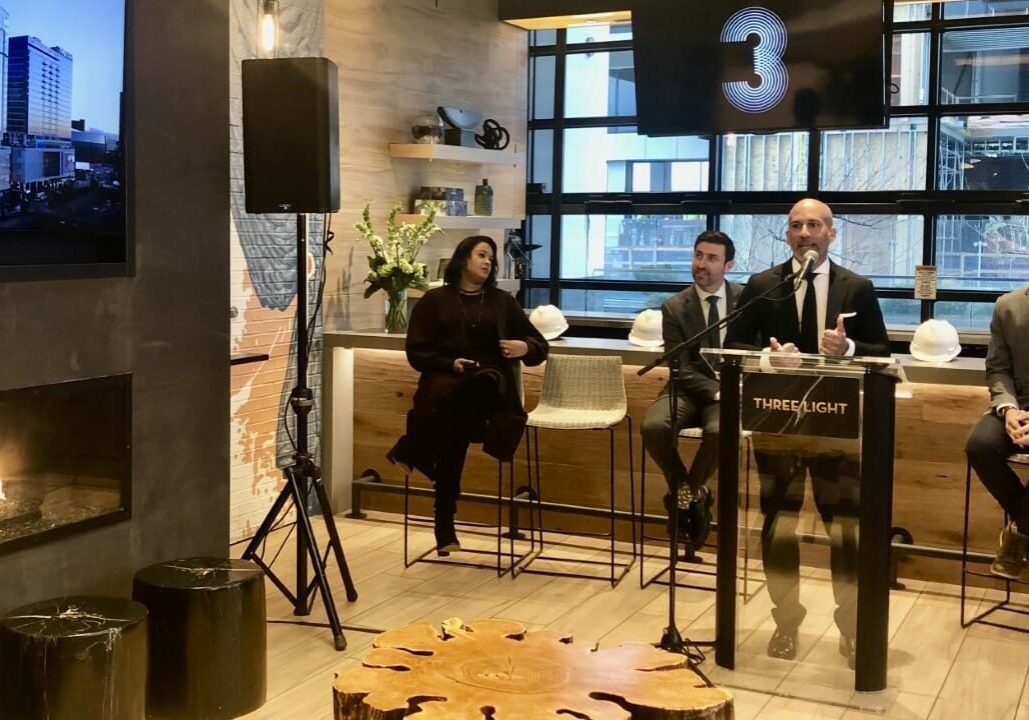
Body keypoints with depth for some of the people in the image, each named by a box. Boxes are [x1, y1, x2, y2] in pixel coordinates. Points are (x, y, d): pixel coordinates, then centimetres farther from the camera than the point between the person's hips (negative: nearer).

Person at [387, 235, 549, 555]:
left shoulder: (502, 301, 17)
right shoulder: (434, 300, 11)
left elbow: (540, 345, 18)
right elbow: (416, 352, 5)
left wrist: (525, 348, -7)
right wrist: (450, 364, -12)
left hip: (491, 390, 1)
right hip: (445, 385, -1)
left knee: (486, 379, -37)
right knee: (453, 426, -36)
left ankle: (410, 450, -21)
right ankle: (445, 532, -19)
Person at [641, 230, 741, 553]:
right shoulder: (674, 308, -1)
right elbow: (683, 370, -6)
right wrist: (718, 391, -23)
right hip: (689, 390, 1)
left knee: (719, 430, -35)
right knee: (653, 427, -31)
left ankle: (688, 492, -4)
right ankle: (685, 491, -2)